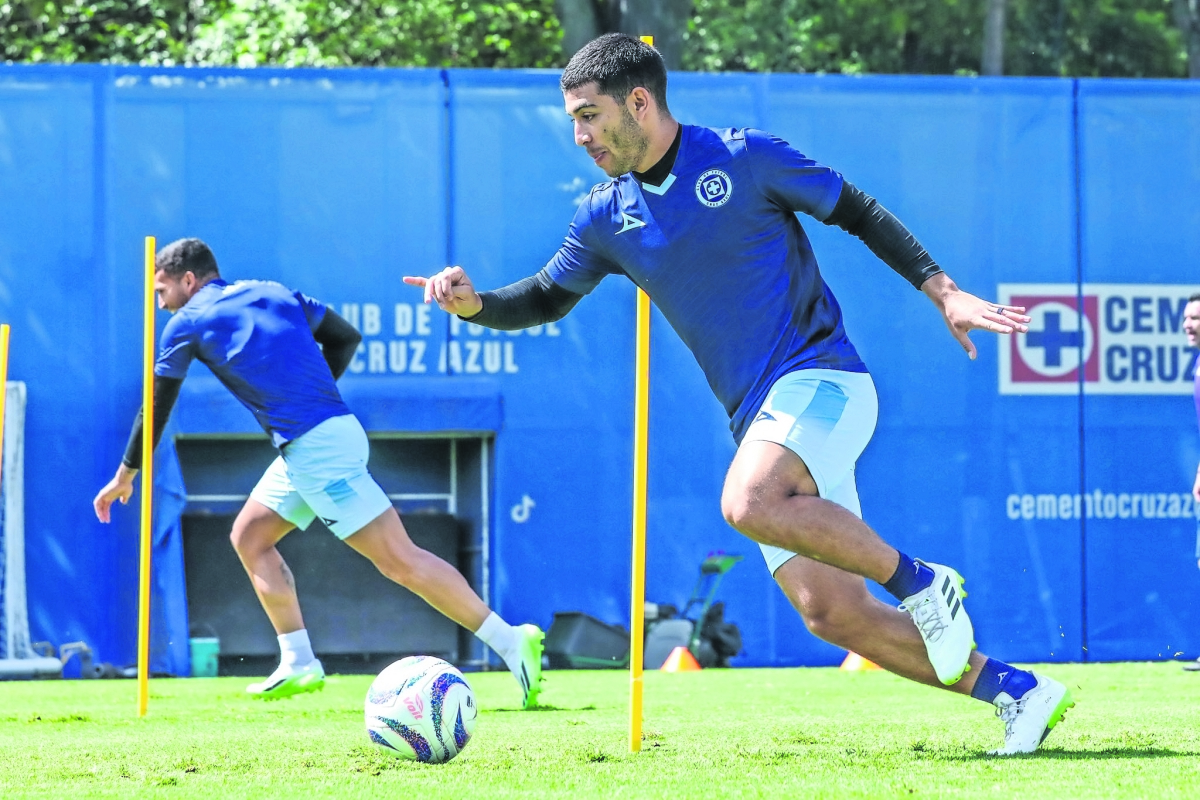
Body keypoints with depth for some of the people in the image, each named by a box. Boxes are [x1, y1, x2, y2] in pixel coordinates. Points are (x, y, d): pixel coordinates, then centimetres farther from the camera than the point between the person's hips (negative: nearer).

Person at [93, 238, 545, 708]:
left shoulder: (187, 323, 2)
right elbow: (345, 337, 20)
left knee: (399, 559, -11)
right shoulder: (272, 293, 19)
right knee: (249, 536, 17)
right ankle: (298, 664, 12)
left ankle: (511, 641, -14)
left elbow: (157, 406, 10)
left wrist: (127, 473, 22)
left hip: (316, 447, -9)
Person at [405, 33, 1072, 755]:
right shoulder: (607, 218, 10)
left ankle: (918, 582, -15)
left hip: (822, 377, -6)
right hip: (761, 420, 6)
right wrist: (474, 305, 0)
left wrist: (943, 292, -6)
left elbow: (859, 213, 2)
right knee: (829, 613, -5)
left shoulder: (745, 158, -6)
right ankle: (1018, 692, 5)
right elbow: (547, 299, 20)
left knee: (748, 503, -34)